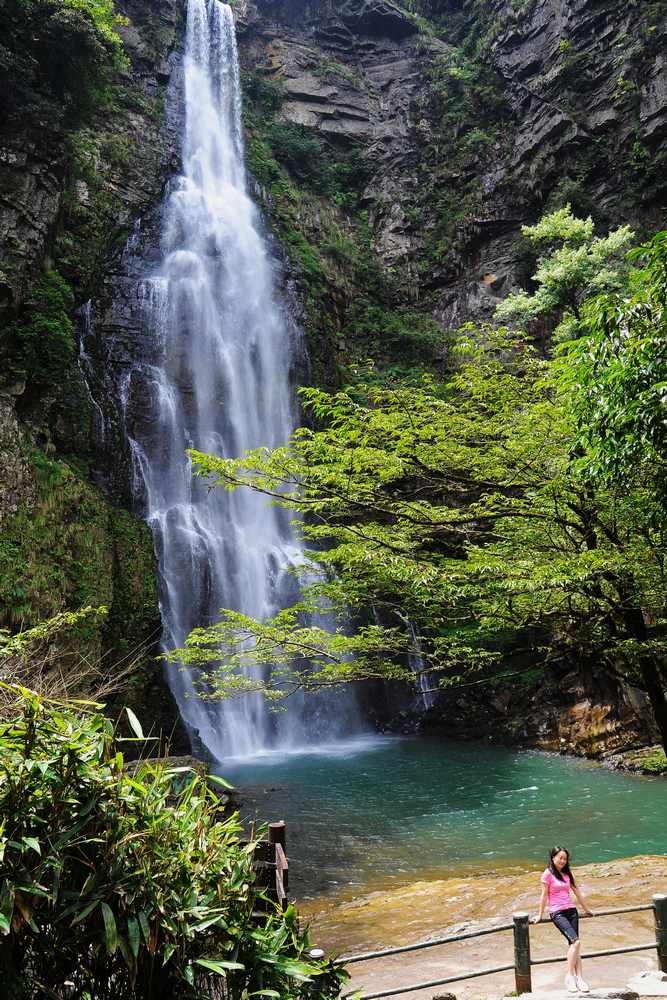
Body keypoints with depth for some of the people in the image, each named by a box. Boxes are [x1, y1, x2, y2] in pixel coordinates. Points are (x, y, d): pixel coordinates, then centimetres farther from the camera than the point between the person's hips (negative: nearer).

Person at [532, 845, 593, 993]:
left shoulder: (567, 873, 13)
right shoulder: (548, 873, -4)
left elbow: (577, 892, 22)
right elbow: (544, 895, -1)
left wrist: (586, 909, 28)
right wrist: (540, 914, 5)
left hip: (571, 910, 6)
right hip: (557, 913, -5)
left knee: (574, 945, -3)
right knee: (575, 941, -19)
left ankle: (579, 977, -2)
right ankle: (570, 975, -12)